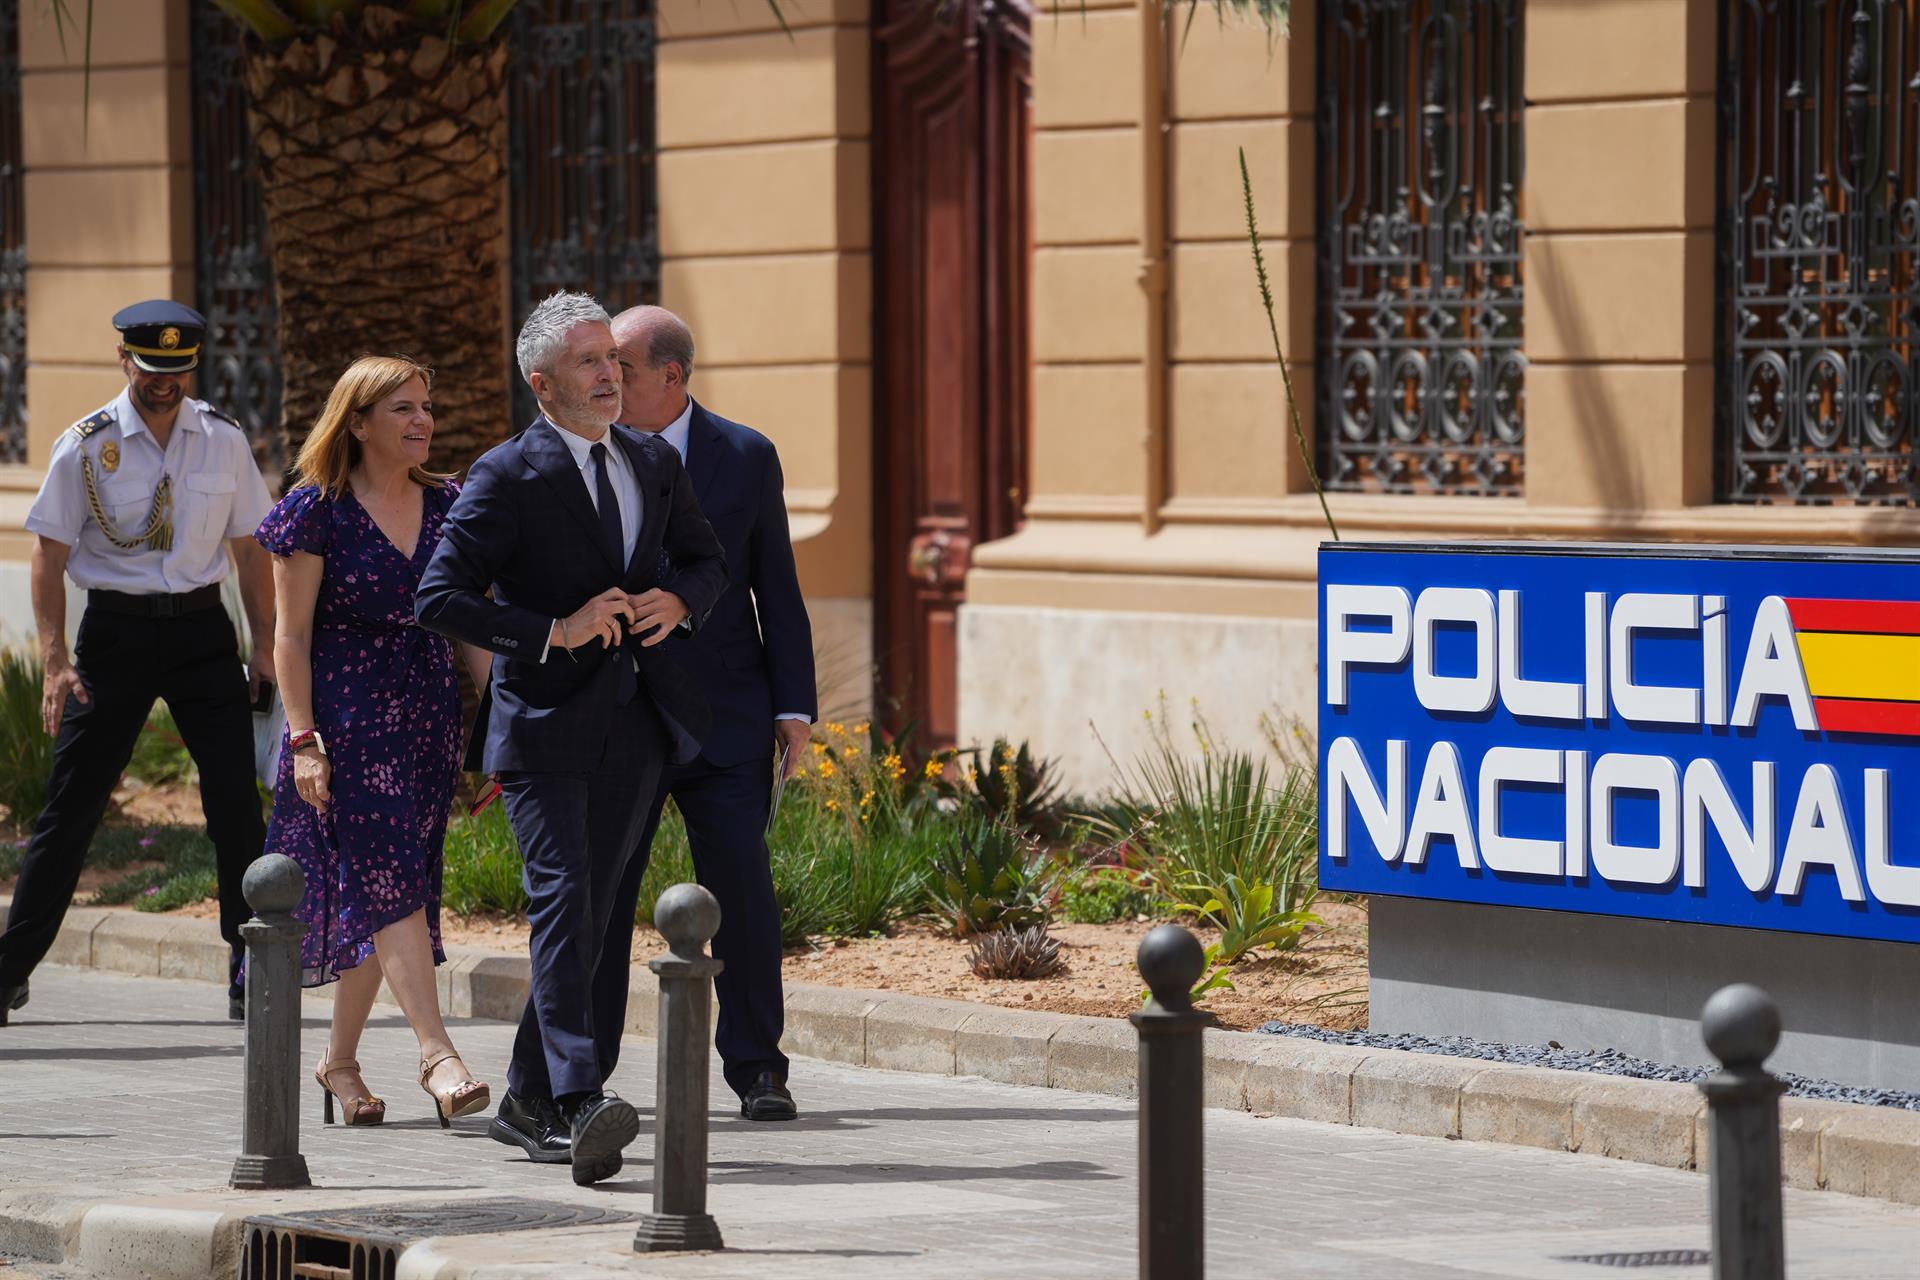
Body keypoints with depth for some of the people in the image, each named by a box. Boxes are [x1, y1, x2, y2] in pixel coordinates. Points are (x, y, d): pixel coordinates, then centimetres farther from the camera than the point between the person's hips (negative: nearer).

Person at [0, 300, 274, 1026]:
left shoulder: (222, 442, 4)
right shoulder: (86, 447, -4)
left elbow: (249, 547, 10)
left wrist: (265, 646, 5)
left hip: (202, 627, 2)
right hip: (115, 630, -2)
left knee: (236, 802, -4)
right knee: (72, 804, -1)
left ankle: (250, 974, 5)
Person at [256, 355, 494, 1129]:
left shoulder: (447, 507, 9)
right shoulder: (318, 511, -5)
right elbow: (292, 636, -5)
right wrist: (303, 741, -12)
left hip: (429, 716, 5)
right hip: (348, 717, -5)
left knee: (374, 892, 8)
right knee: (391, 884, -15)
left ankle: (339, 1059, 19)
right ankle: (437, 1055, -23)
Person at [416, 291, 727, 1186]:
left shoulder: (653, 464, 11)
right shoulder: (508, 477, -8)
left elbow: (705, 559, 23)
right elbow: (440, 597, -12)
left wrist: (678, 600, -1)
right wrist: (553, 632, -20)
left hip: (634, 724, 6)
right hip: (544, 722, -6)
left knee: (591, 911, 10)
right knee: (562, 898, -18)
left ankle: (528, 1102, 21)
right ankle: (579, 1101, -29)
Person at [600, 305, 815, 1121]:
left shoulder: (746, 457, 4)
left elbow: (776, 589, 6)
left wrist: (793, 707, 0)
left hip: (723, 715, 0)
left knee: (741, 886, -4)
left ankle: (757, 1069, 6)